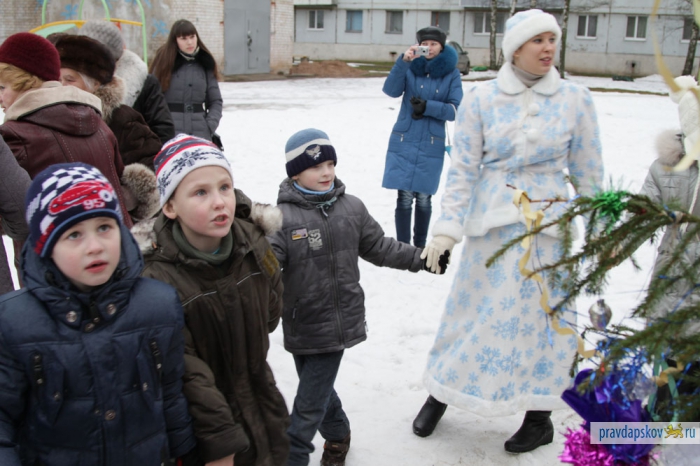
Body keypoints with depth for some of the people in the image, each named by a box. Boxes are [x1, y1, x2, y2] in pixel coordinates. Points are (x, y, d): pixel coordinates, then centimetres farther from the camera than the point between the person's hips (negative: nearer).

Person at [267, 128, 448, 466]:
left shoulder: (351, 208, 1)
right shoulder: (283, 217, -11)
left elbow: (378, 247, 14)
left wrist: (419, 258, 16)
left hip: (338, 322, 1)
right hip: (302, 323, 0)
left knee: (309, 404, 0)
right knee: (319, 390, 19)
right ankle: (337, 433, 47)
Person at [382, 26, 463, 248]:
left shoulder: (451, 73, 1)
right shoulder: (410, 67, 2)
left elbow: (455, 110, -4)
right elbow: (391, 90, -14)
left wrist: (428, 106, -18)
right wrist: (403, 62, -27)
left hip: (432, 145, 0)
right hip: (403, 141, 0)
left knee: (423, 198, 6)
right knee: (404, 197, -2)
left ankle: (420, 246, 24)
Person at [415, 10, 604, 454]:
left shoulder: (575, 99, -2)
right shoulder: (481, 98, -4)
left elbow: (588, 172, 4)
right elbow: (463, 170, -3)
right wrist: (448, 228, -10)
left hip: (548, 225, 0)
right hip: (491, 225, 0)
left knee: (540, 314, 7)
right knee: (472, 310, 9)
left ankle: (540, 417, 26)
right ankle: (438, 395, 31)